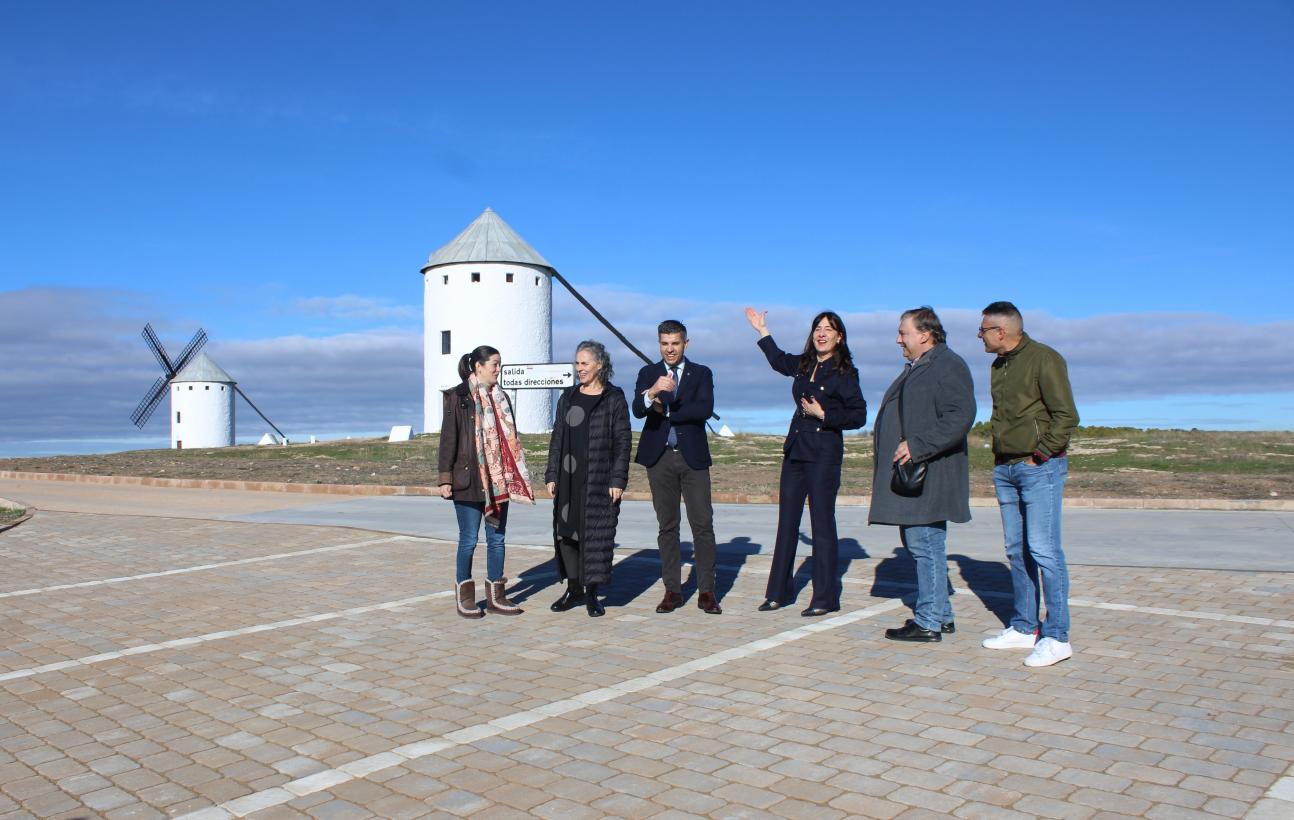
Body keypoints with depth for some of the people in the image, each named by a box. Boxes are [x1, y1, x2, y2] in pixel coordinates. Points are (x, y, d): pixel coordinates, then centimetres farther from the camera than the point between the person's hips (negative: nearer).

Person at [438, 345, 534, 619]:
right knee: (468, 539, 2)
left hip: (499, 480, 6)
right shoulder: (458, 397, -5)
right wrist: (445, 478, -11)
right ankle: (464, 596, 14)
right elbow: (448, 439, -7)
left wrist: (514, 476, 14)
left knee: (497, 537, 8)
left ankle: (495, 595, 17)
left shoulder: (500, 398, 12)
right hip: (468, 480, -6)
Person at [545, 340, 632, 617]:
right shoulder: (568, 397, 12)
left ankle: (592, 594, 10)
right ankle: (574, 589, 20)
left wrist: (618, 480, -10)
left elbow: (623, 441, -4)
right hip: (569, 479, 5)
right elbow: (557, 438, 13)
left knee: (597, 533, -1)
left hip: (599, 479, -5)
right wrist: (551, 475, 7)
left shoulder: (614, 398, -2)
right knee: (565, 530, 6)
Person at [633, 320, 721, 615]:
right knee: (667, 527, 6)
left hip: (693, 457, -1)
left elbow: (705, 409, -11)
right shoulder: (648, 374, 8)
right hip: (660, 458, 1)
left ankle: (706, 592, 3)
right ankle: (672, 591, 13)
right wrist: (653, 392, -30)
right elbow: (637, 410, -10)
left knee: (703, 524, -3)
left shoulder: (701, 374, 6)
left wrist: (665, 410, -9)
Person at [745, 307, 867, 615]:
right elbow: (779, 360, 32)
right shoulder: (803, 365, 10)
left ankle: (825, 598, 6)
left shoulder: (844, 373, -7)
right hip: (795, 449, 7)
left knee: (822, 523, -2)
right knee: (787, 521, 10)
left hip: (824, 453, -7)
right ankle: (779, 591, 20)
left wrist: (823, 414, -15)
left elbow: (859, 416, -10)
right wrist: (762, 330, 36)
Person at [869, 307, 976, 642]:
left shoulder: (948, 366, -10)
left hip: (929, 475, -10)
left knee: (926, 544, -7)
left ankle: (928, 622, -1)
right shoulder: (914, 369, 21)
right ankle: (941, 615, 23)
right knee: (918, 543, 14)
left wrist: (918, 446, -25)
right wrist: (881, 437, 16)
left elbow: (960, 418, -21)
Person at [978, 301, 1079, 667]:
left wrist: (1041, 455, -13)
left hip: (1040, 468, -8)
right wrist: (999, 457, 12)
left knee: (1043, 549, -9)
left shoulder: (1044, 359, -9)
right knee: (1017, 550, 10)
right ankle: (1024, 628, 19)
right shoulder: (999, 366, 15)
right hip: (1005, 469, 8)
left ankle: (1057, 637, -4)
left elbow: (1066, 416, -13)